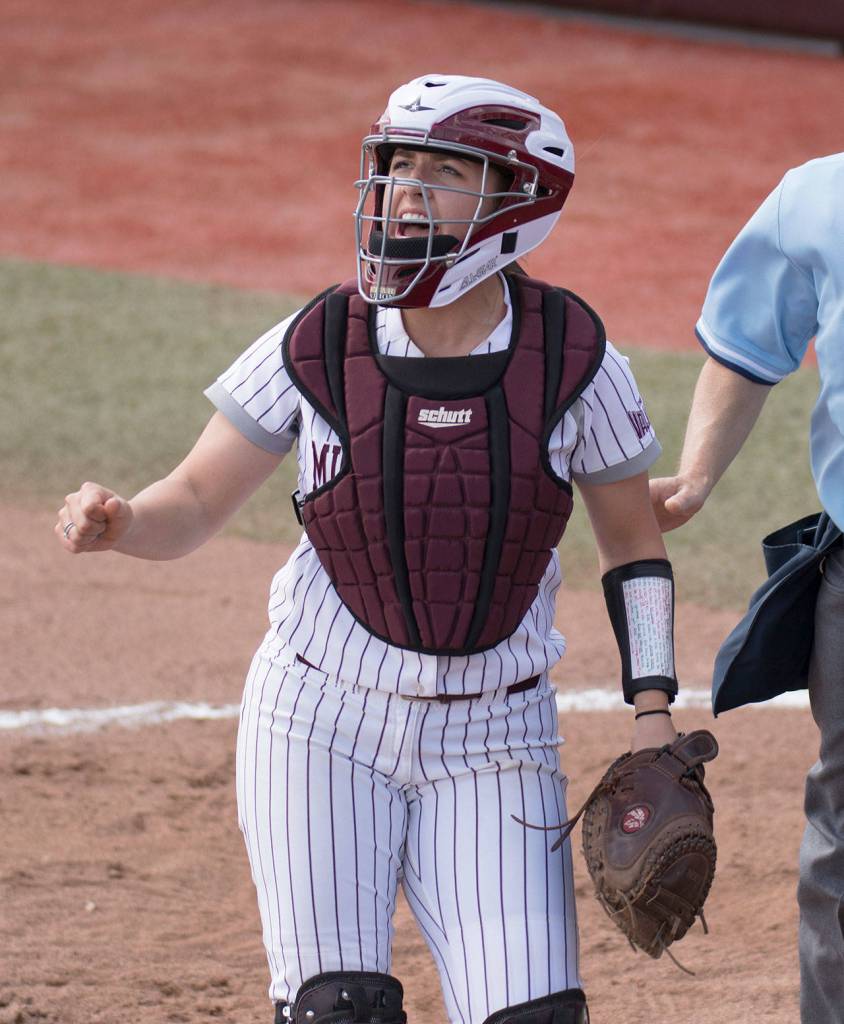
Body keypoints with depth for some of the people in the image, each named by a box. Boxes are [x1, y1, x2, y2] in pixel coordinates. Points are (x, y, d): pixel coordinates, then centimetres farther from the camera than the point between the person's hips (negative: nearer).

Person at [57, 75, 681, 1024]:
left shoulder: (570, 357, -8)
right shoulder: (318, 346, -9)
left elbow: (632, 542, 4)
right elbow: (192, 506, -5)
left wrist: (652, 712, -6)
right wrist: (116, 521, -27)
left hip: (490, 743, 0)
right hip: (322, 722, 0)